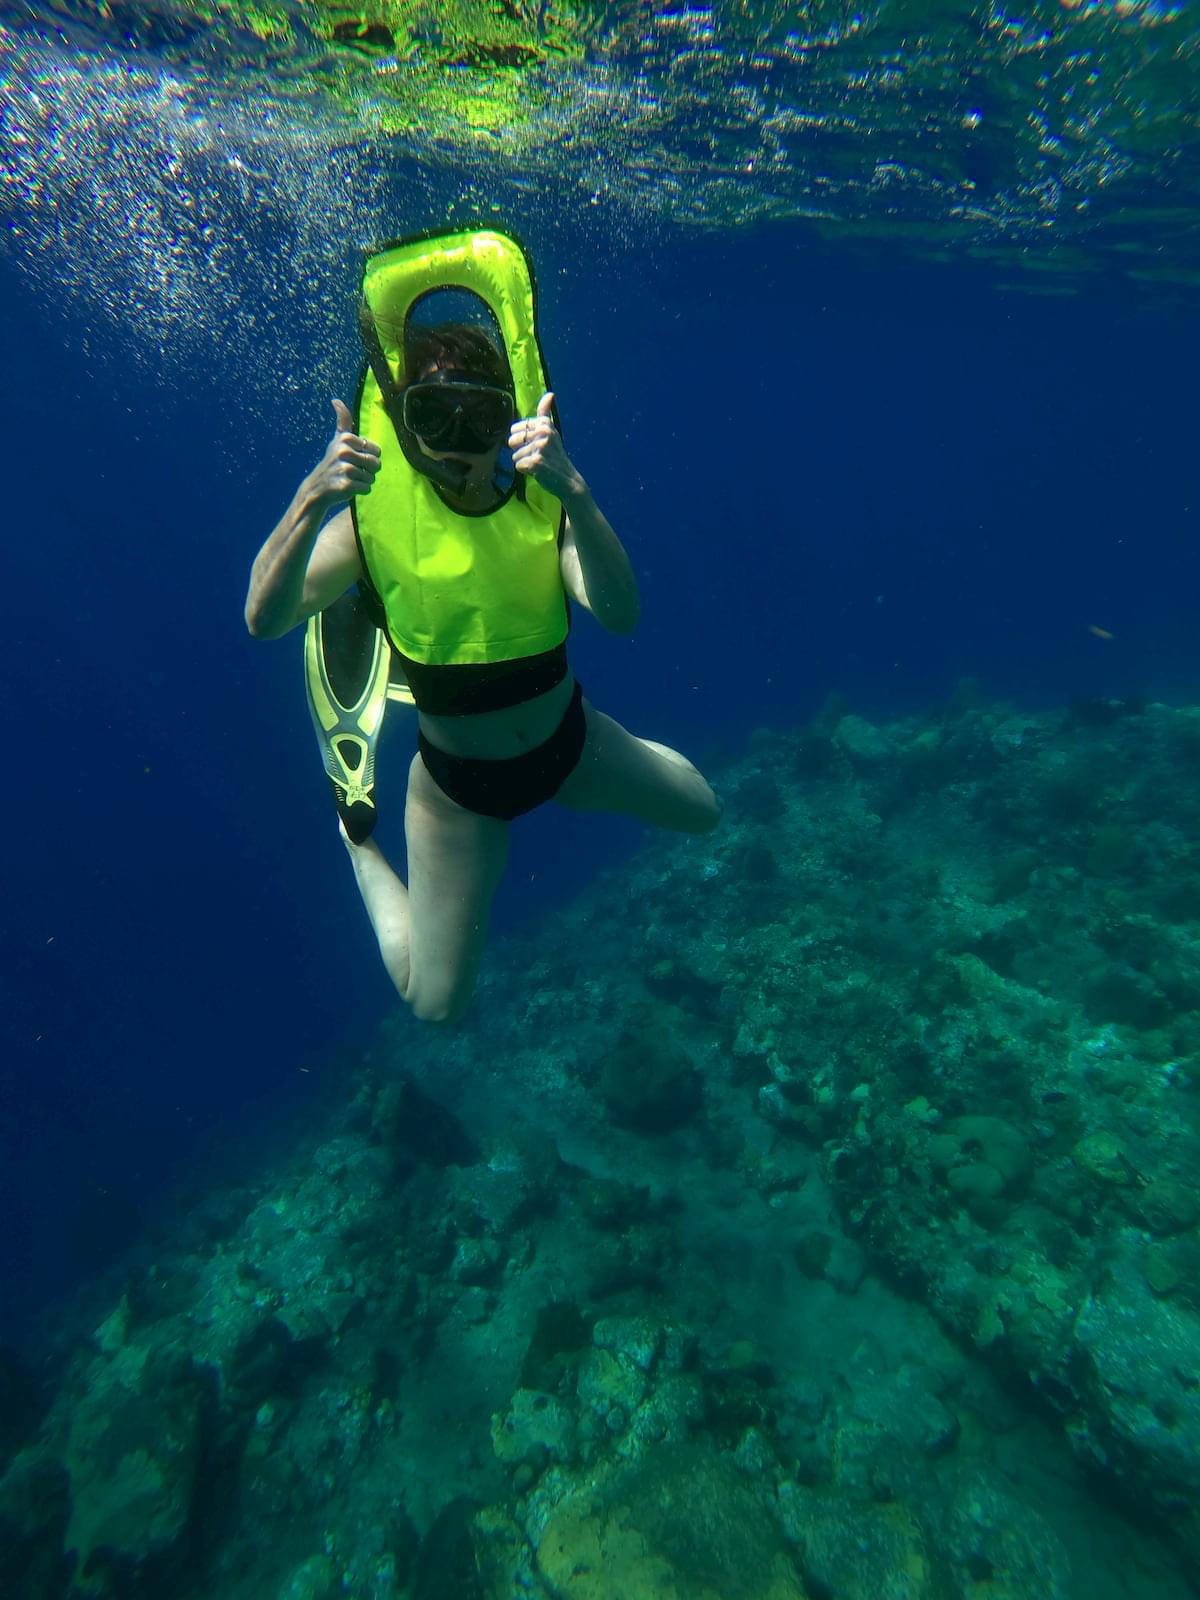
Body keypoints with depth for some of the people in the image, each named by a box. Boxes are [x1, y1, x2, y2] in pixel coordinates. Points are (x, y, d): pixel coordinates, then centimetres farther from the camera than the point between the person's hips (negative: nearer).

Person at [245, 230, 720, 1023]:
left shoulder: (545, 497, -15)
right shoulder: (376, 511, -18)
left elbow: (620, 613, -31)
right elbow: (265, 621, -29)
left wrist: (573, 492, -46)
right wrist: (310, 504, -44)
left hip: (568, 742, 3)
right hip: (458, 781, -2)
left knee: (702, 813, 20)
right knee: (435, 1003, 5)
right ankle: (360, 842, 29)